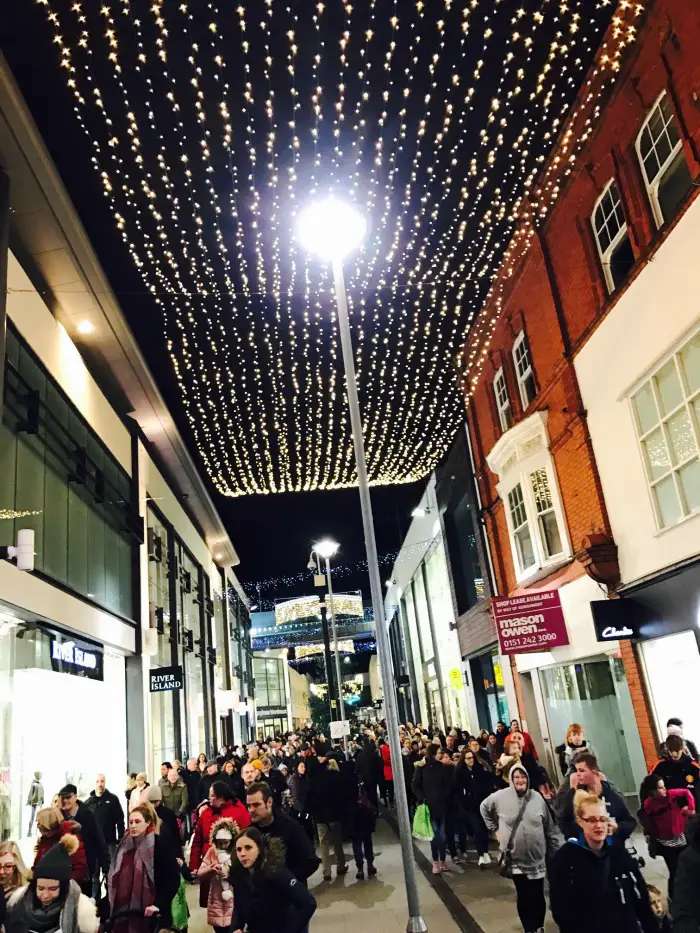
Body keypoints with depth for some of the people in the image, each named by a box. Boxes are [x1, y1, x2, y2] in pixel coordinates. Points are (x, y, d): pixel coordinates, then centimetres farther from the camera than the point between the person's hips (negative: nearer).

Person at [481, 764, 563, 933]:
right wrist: (495, 829, 6)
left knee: (538, 896, 7)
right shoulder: (500, 797, -8)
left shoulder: (537, 798, -4)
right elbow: (484, 808, 10)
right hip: (516, 858, -1)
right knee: (523, 897, 6)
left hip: (536, 858, 1)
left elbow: (551, 829, 2)